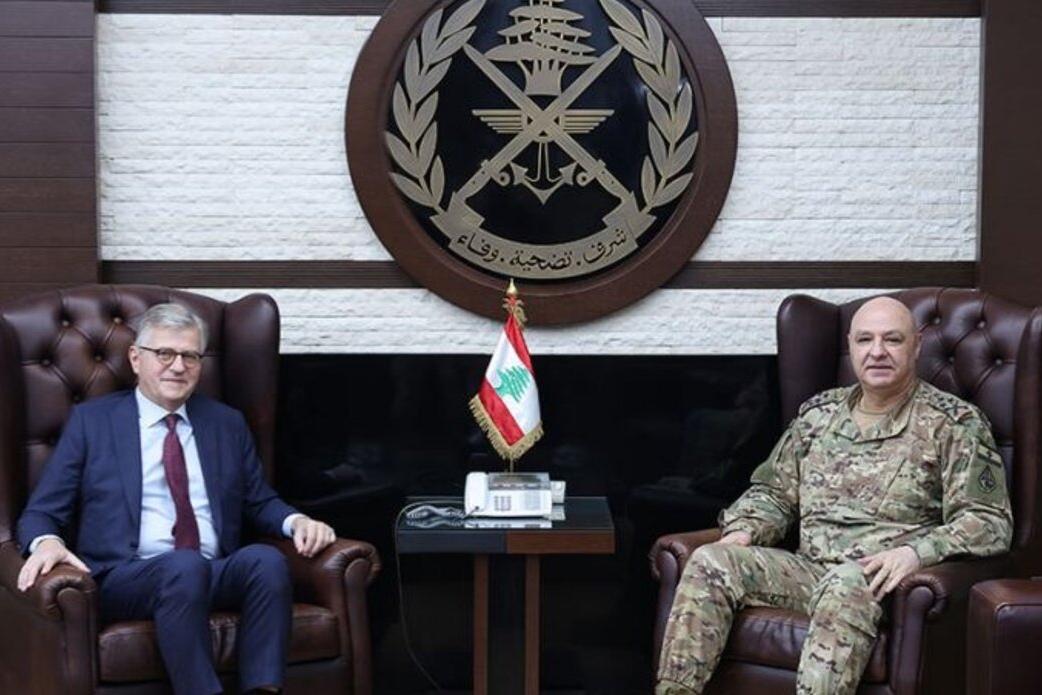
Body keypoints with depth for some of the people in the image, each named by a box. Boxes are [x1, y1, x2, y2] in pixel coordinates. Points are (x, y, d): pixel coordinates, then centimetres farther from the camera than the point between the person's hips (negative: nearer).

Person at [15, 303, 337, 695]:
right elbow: (41, 512, 8)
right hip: (125, 578, -3)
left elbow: (258, 503, 23)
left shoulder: (227, 424, 20)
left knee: (266, 558, -31)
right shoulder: (91, 420, 11)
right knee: (185, 564, -37)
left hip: (216, 575, 3)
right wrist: (46, 542, -16)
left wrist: (296, 521, -1)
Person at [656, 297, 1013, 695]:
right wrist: (742, 530, 2)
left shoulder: (954, 423, 2)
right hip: (808, 569, 5)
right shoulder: (818, 413, 17)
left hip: (879, 580, -5)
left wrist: (916, 551, -23)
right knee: (709, 562, -19)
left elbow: (991, 521, -6)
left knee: (844, 584, -39)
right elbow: (773, 492, 24)